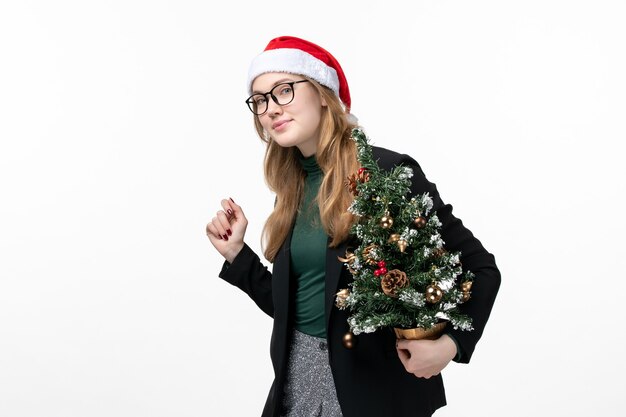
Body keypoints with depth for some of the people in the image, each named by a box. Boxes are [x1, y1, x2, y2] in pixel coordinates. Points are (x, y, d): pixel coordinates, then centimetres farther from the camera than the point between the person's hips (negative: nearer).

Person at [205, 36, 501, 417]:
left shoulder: (388, 171, -14)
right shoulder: (292, 192, 6)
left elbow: (480, 267, -11)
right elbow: (289, 305, 10)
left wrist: (451, 342, -24)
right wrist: (236, 252, 1)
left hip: (376, 382, -6)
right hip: (297, 374, 6)